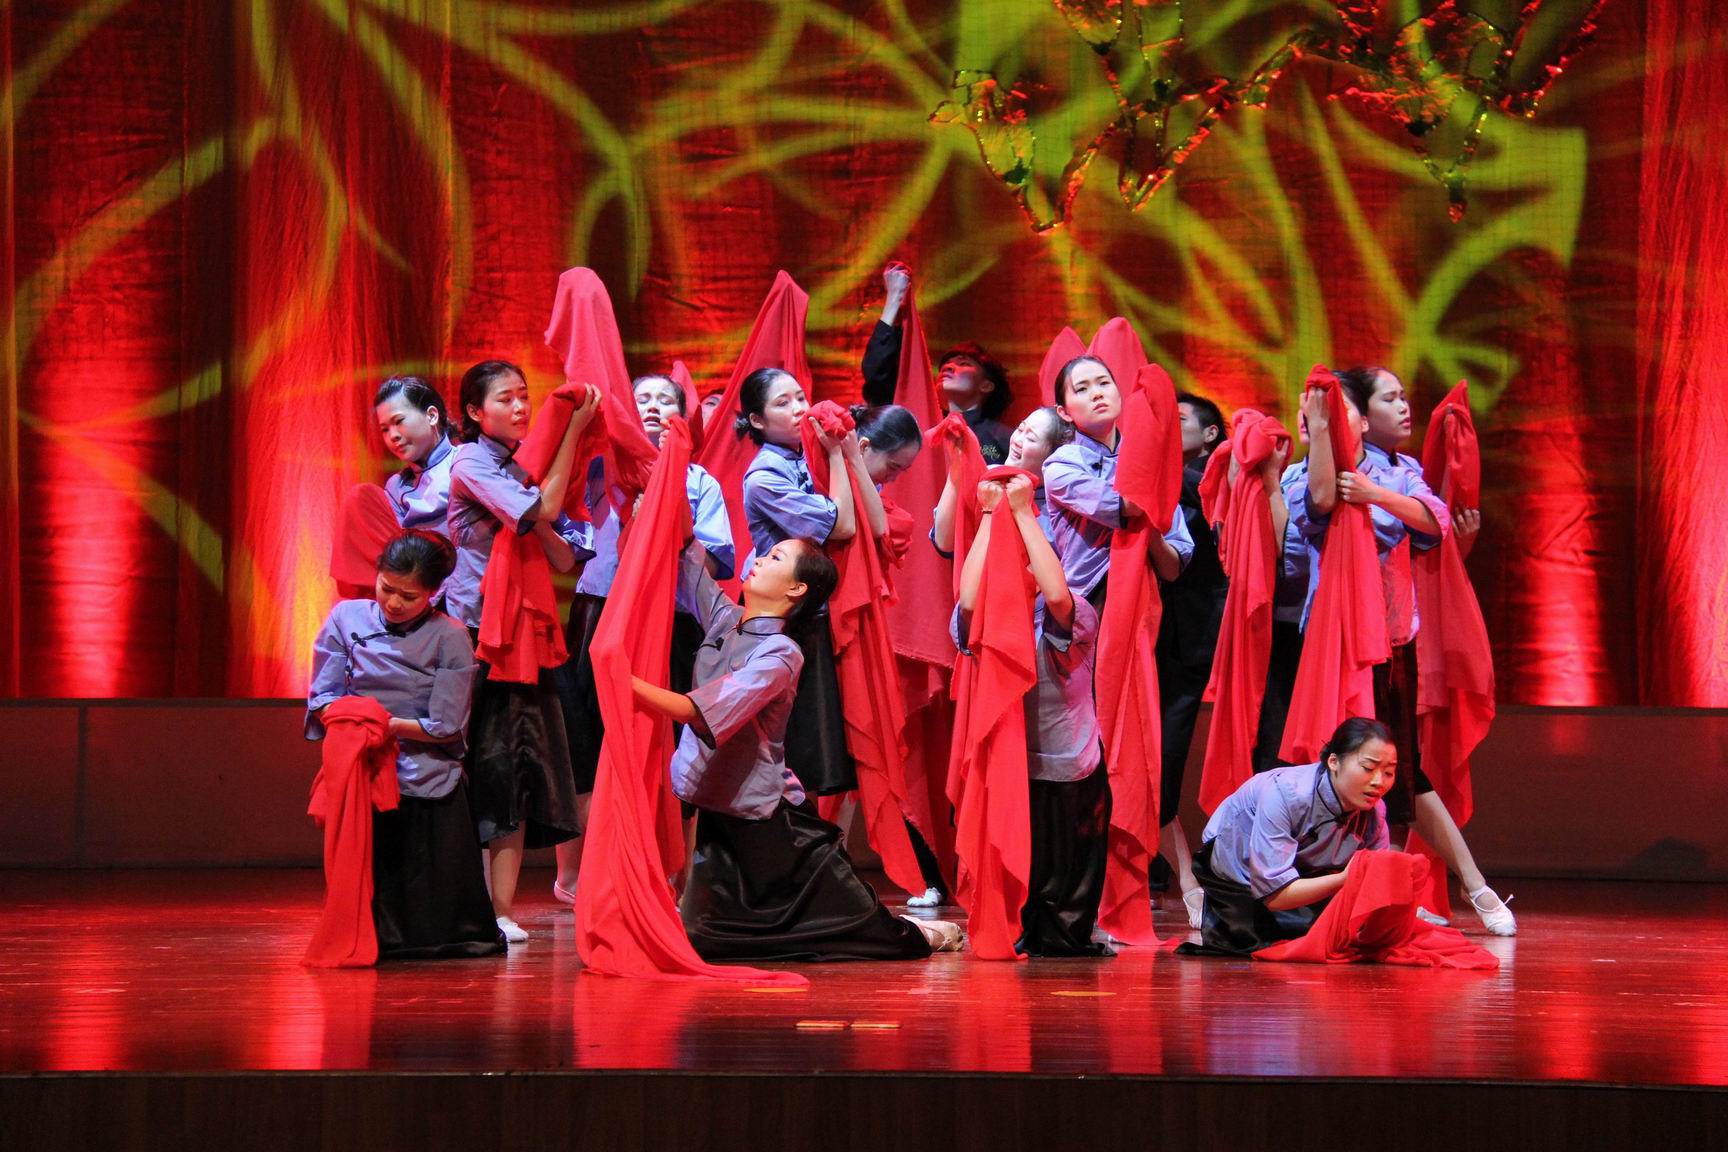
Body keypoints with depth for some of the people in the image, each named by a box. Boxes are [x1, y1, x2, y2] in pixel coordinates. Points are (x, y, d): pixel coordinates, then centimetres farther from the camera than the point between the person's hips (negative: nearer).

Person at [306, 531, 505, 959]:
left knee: (438, 932, -2)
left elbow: (446, 727, -8)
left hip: (427, 786, -1)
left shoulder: (449, 638, -3)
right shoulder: (348, 619, 3)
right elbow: (322, 700, 2)